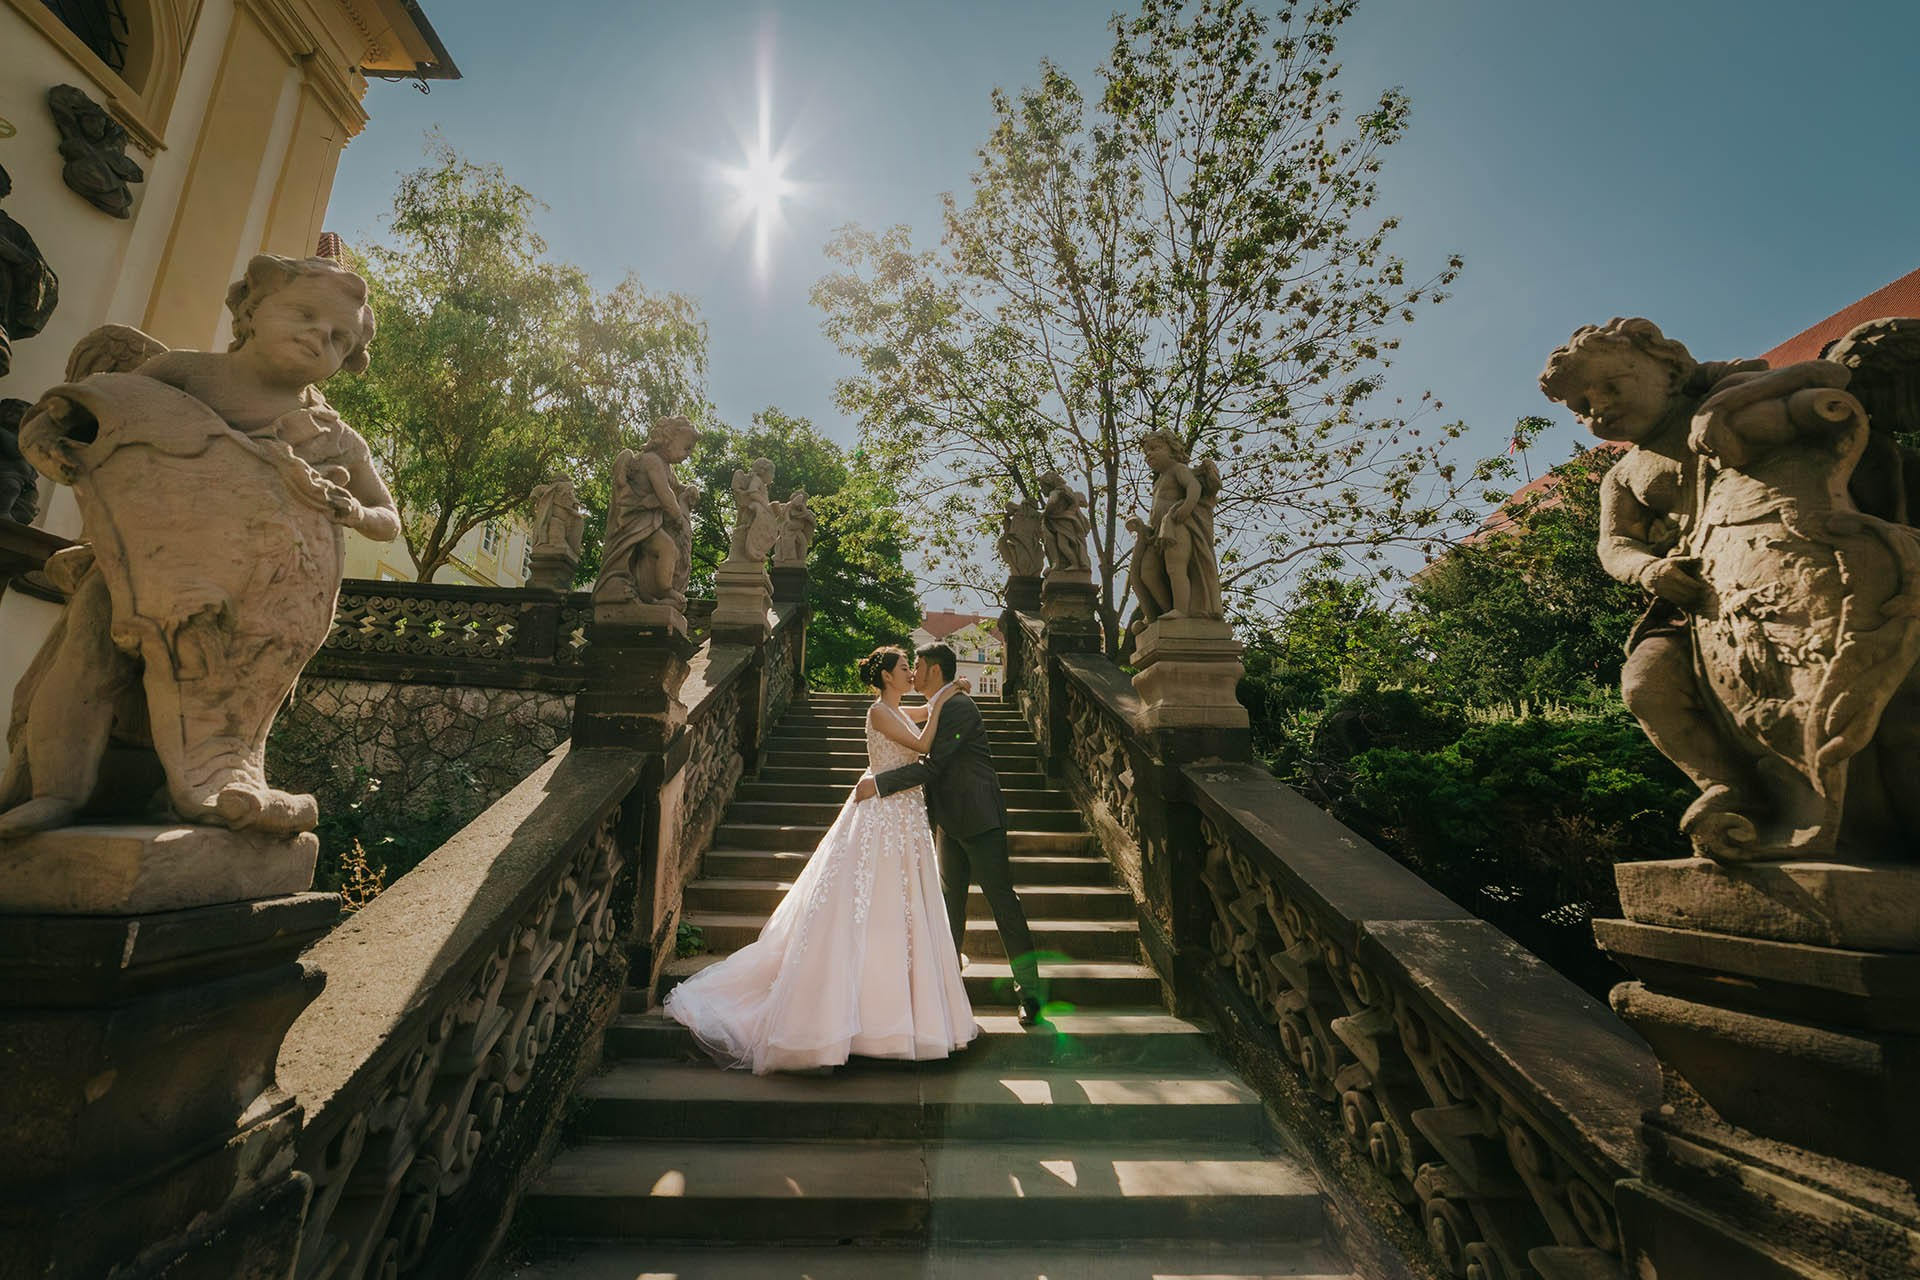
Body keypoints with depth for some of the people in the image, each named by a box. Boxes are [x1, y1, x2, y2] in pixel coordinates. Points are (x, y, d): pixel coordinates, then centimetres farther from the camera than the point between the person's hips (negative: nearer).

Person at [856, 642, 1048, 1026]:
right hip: (952, 821, 10)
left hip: (979, 818, -10)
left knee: (1002, 898, -3)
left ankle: (1030, 990, 7)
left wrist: (879, 784, -21)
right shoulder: (938, 708, 14)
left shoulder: (958, 707, -17)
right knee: (950, 904, 15)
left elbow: (932, 766, -23)